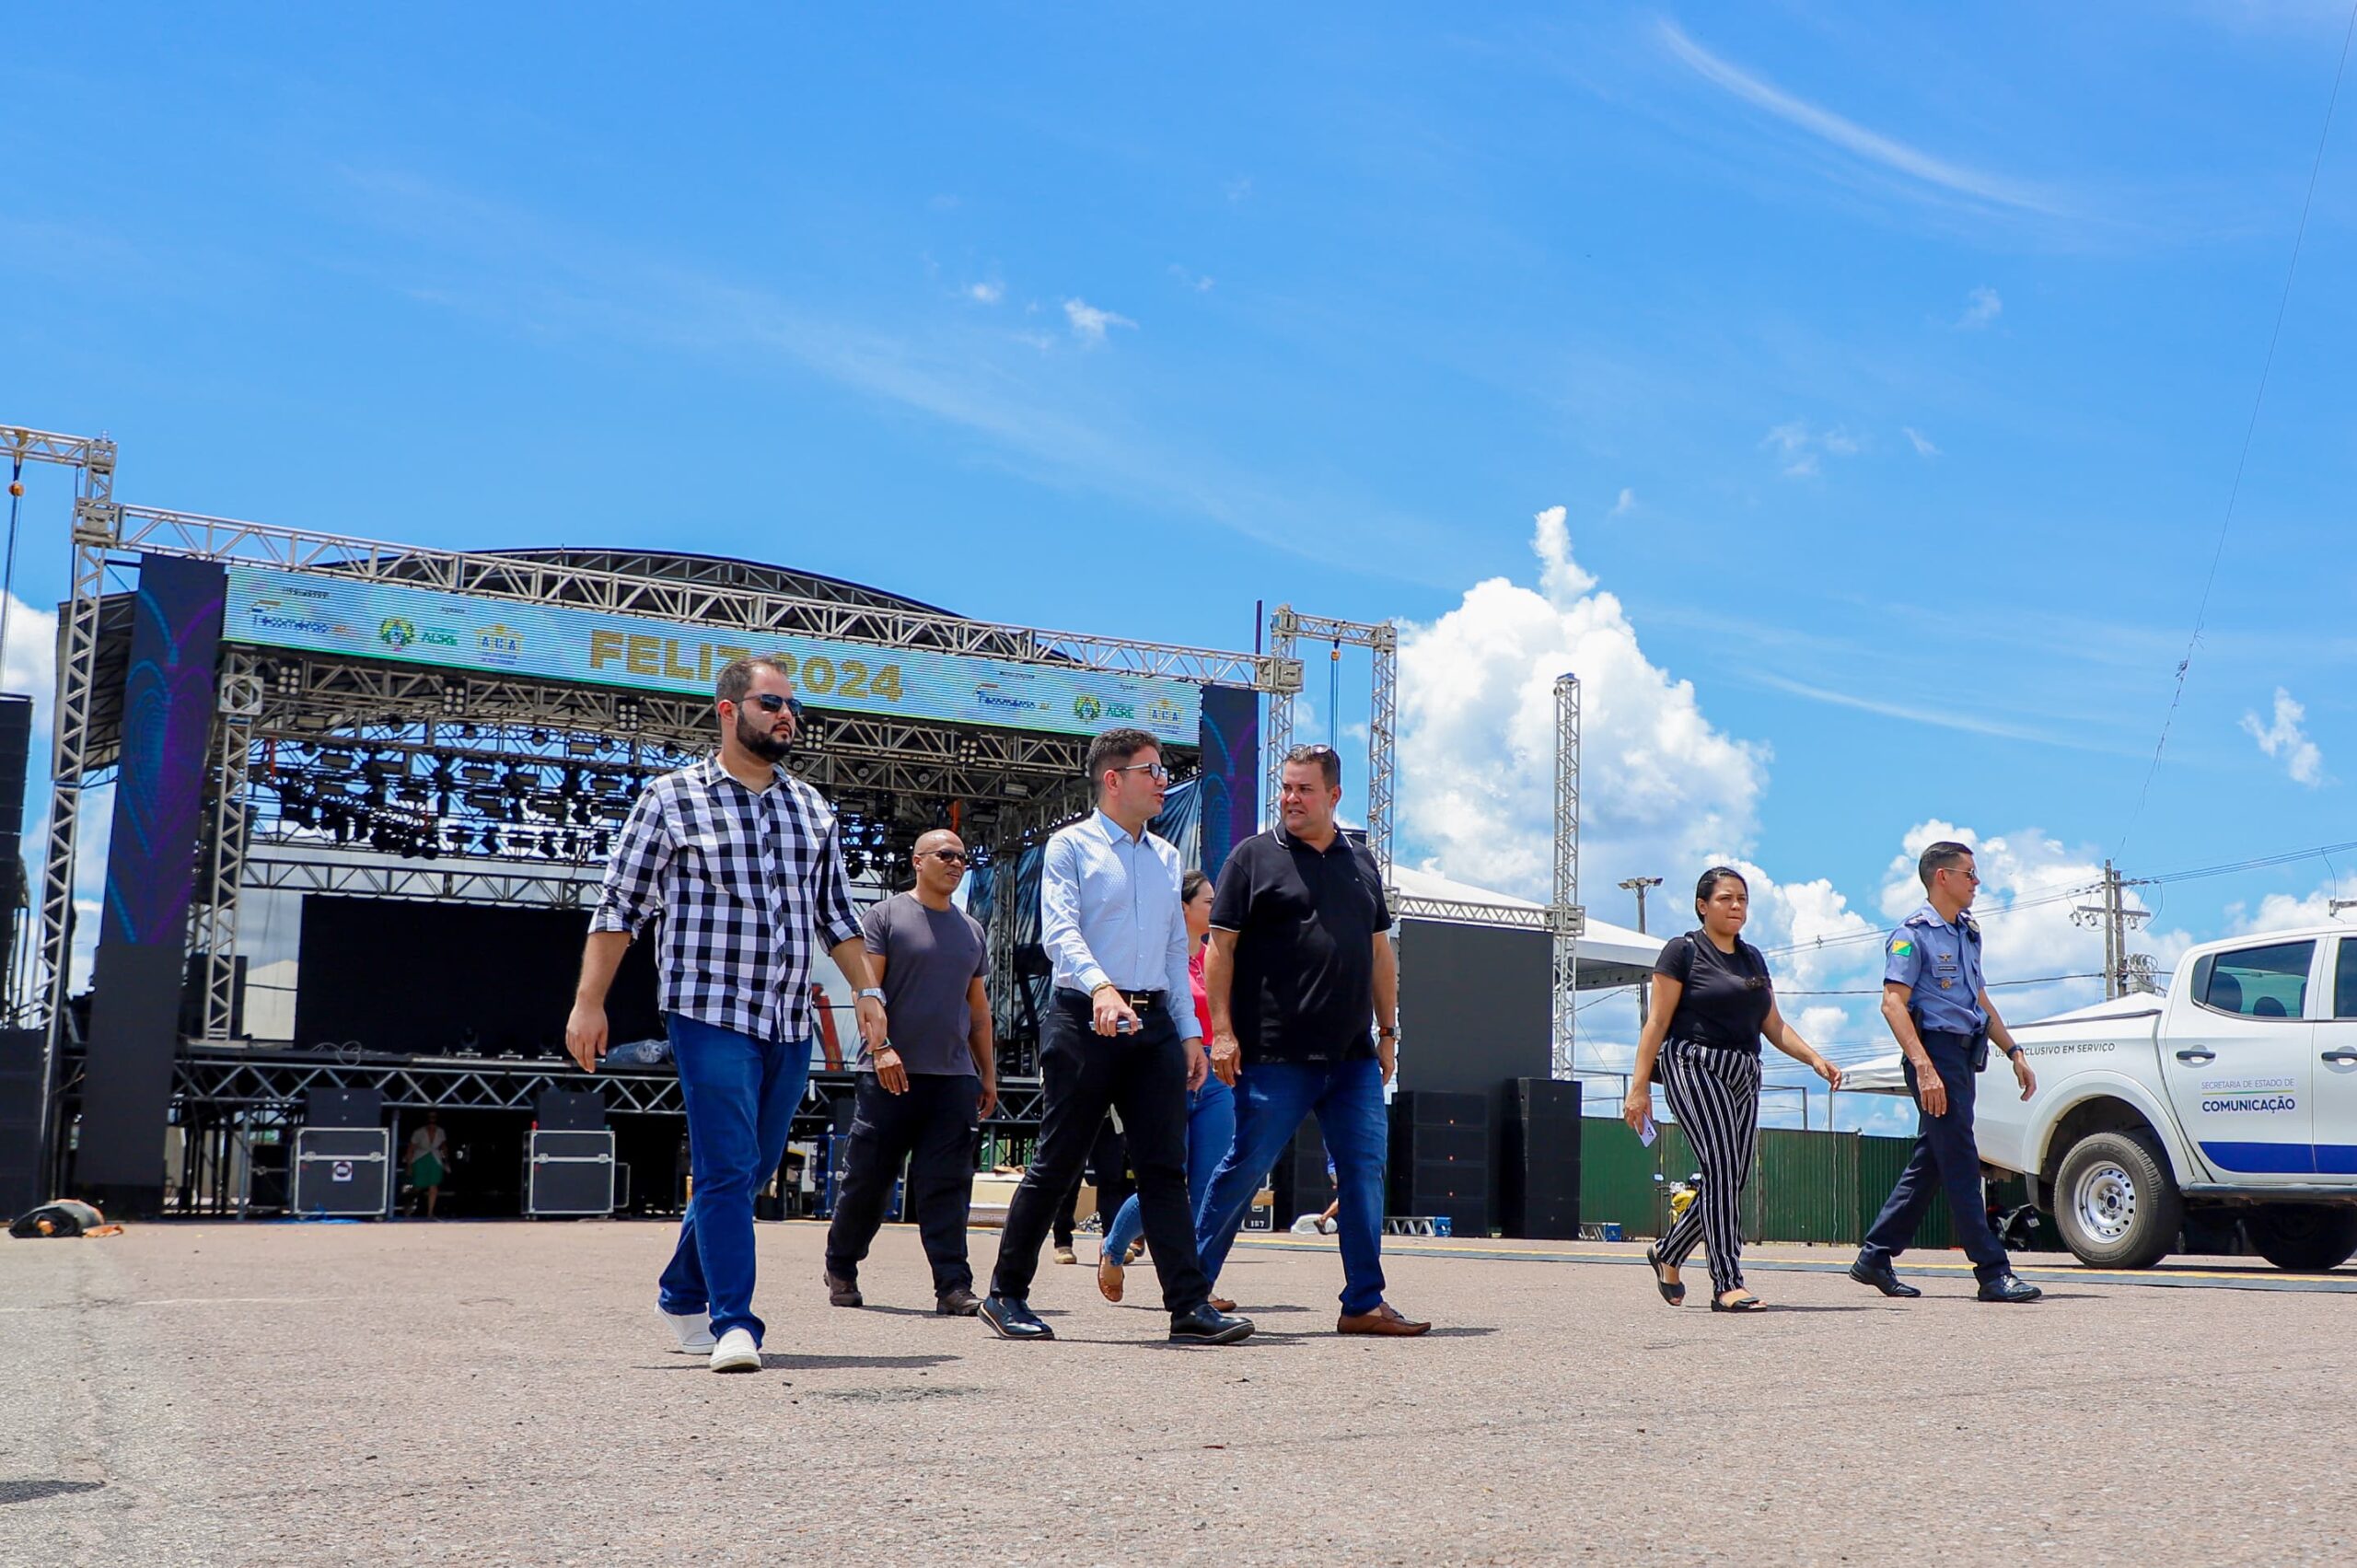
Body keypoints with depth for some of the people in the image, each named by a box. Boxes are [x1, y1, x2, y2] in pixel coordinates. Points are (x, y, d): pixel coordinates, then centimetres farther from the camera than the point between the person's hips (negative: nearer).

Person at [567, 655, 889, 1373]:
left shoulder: (812, 808, 14)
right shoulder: (672, 799, 0)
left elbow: (836, 914, 19)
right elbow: (619, 907, 1)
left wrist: (867, 993, 11)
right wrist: (589, 1001, -5)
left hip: (790, 1022, 5)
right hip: (710, 1013, -5)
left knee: (751, 1171, 12)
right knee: (727, 1169, -11)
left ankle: (683, 1296, 31)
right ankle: (734, 1324, -8)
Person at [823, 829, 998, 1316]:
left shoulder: (970, 929, 19)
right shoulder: (885, 916, 2)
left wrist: (988, 1074, 18)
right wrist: (881, 1048, -18)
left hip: (954, 1076, 4)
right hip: (890, 1074, -4)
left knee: (947, 1186, -3)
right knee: (867, 1179, 4)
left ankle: (953, 1285, -6)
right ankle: (840, 1269, 23)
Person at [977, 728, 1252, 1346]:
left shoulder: (1166, 857, 18)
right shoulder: (1071, 846, -1)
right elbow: (1060, 933, -14)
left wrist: (1190, 1032, 13)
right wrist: (1101, 987, -32)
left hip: (1153, 1022, 5)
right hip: (1083, 1019, -5)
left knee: (1164, 1166, 0)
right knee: (1057, 1162, 0)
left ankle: (1190, 1306, -3)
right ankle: (1006, 1294, 13)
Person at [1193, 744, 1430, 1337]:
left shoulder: (1360, 863, 15)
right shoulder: (1254, 856, 1)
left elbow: (1380, 952, 20)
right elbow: (1221, 947, -3)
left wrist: (1389, 1030, 15)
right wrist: (1222, 1030, -10)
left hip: (1353, 1058, 5)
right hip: (1274, 1056, -5)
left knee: (1364, 1169, 3)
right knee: (1244, 1167, -1)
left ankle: (1364, 1303, 10)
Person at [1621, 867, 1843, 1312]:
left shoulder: (1752, 958, 18)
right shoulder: (1683, 951, -1)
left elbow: (1774, 1026, 18)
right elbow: (1656, 1022, -5)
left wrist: (1815, 1059, 2)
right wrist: (1639, 1087, -11)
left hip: (1744, 1076, 7)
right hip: (1695, 1069, -7)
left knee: (1733, 1181, 4)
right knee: (1722, 1171, -16)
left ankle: (1667, 1254, 25)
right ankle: (1727, 1285, -14)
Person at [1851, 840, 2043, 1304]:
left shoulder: (1967, 934, 19)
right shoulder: (1913, 934, -8)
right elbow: (1893, 1004, -16)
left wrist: (2014, 1052, 21)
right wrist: (1923, 1067, -25)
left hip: (1964, 1054, 9)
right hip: (1936, 1052, -9)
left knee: (1929, 1163, 11)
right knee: (1960, 1163, -8)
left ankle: (1875, 1257, 17)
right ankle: (1993, 1272, -7)